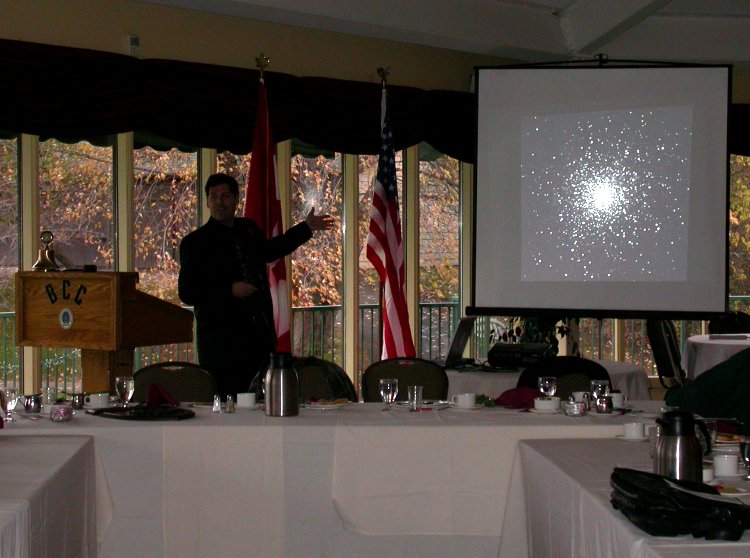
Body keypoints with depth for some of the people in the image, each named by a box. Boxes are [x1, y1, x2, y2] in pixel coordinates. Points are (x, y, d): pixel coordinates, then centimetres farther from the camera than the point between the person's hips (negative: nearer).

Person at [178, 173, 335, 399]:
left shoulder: (249, 229, 13)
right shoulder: (195, 242, -5)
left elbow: (268, 251, 35)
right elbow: (187, 293, -10)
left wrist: (307, 228, 36)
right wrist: (230, 290, -19)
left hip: (259, 335, 6)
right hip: (222, 340, -6)